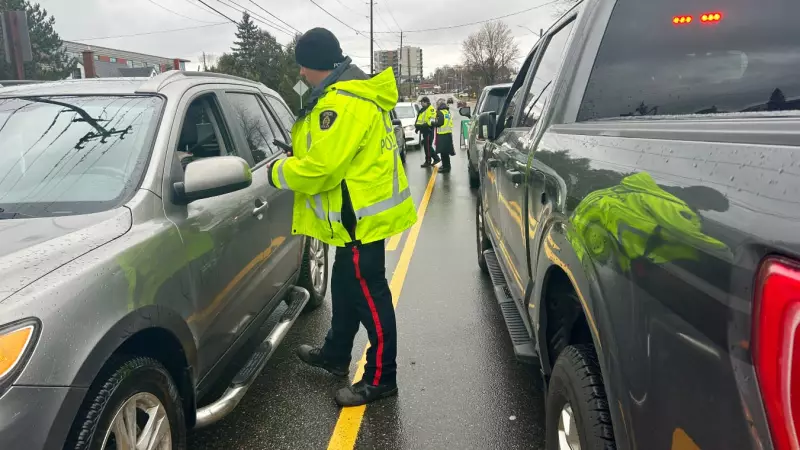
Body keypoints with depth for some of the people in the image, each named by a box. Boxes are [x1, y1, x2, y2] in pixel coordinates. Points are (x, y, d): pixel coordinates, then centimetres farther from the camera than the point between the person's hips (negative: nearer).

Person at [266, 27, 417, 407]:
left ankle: (381, 378, 12)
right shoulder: (346, 93, 13)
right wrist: (293, 160, 10)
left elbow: (321, 166, -25)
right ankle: (335, 354, 40)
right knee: (345, 286, 22)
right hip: (359, 212, 11)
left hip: (363, 214, -11)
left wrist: (278, 172, -8)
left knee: (368, 294, -1)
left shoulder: (343, 102, -22)